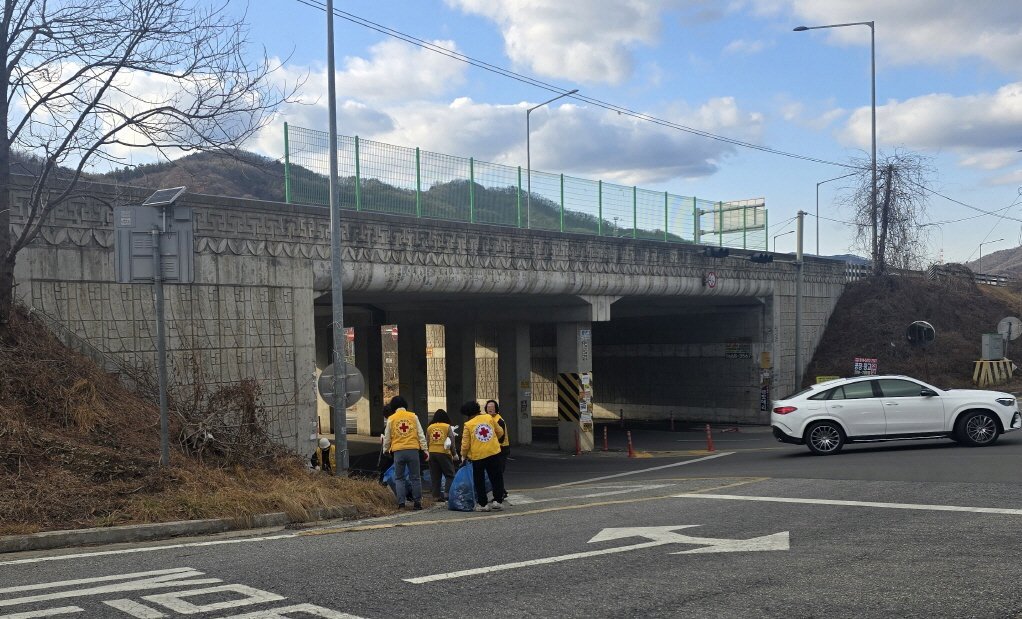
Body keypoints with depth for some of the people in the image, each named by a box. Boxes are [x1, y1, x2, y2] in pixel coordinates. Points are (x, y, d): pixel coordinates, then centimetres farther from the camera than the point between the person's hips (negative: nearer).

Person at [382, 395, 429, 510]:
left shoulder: (391, 419, 4)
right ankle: (417, 502, 6)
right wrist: (425, 449, 5)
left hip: (398, 451, 0)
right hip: (413, 450, 0)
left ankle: (401, 502, 0)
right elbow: (420, 434, 3)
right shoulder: (413, 416, 5)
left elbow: (387, 438, 10)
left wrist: (385, 450, 25)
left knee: (399, 478, 9)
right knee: (415, 477, 7)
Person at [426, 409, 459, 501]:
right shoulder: (447, 427, -2)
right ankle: (447, 493, -8)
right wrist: (454, 454, 9)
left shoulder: (429, 427, 7)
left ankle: (436, 495, 9)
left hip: (432, 453, 4)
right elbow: (452, 441, -2)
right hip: (444, 453, -4)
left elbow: (427, 441, 10)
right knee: (449, 475, 5)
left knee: (435, 476, 9)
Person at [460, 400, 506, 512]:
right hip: (494, 453, 2)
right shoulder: (489, 418, 4)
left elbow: (465, 444, -4)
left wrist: (464, 456, 13)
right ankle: (498, 501, 9)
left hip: (477, 456, -2)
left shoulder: (468, 425, -5)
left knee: (479, 481, 10)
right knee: (496, 478, 11)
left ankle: (482, 504, 11)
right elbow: (500, 433, 15)